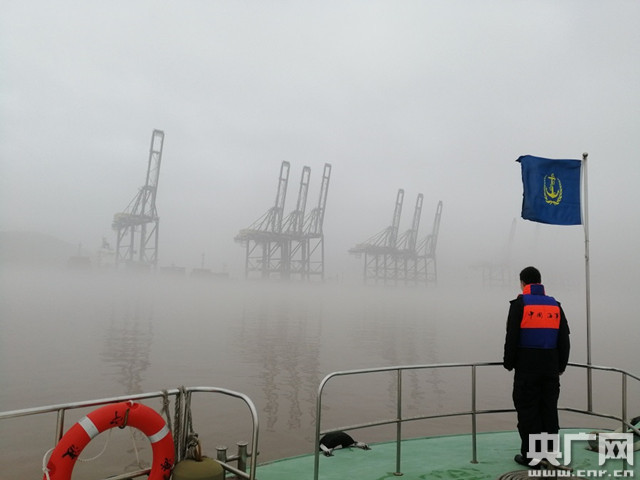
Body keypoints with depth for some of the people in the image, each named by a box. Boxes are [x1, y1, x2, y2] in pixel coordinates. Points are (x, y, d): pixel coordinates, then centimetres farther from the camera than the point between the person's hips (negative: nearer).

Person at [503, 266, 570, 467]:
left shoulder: (520, 304, -7)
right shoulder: (555, 305, 8)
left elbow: (512, 338, -10)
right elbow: (564, 340, 9)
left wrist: (509, 363, 1)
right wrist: (561, 365, 18)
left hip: (527, 369, -5)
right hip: (551, 368, 5)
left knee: (528, 411, 1)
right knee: (549, 409, 12)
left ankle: (530, 455, 5)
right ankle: (549, 453, 19)